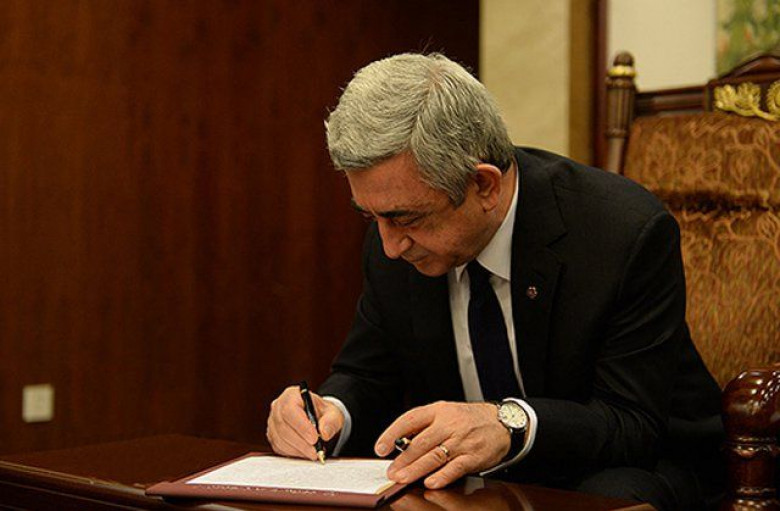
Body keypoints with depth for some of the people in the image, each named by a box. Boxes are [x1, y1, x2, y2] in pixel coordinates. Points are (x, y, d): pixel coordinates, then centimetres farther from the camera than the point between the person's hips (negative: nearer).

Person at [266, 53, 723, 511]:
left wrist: (512, 424, -41)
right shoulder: (394, 236, -7)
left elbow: (636, 421, -22)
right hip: (459, 472, 3)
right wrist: (332, 412, -21)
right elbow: (367, 377, 4)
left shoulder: (630, 232, -22)